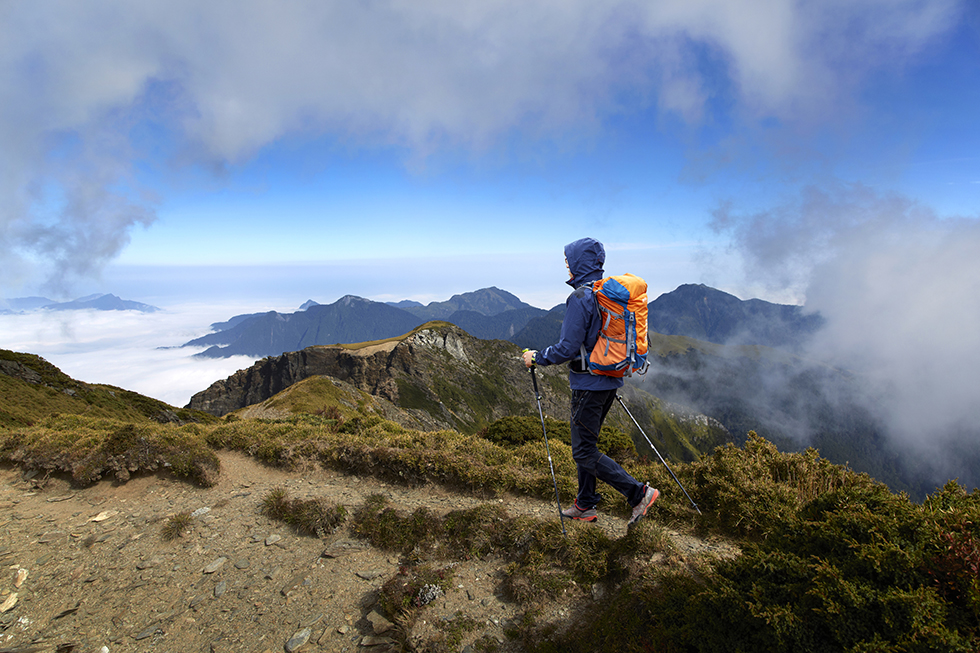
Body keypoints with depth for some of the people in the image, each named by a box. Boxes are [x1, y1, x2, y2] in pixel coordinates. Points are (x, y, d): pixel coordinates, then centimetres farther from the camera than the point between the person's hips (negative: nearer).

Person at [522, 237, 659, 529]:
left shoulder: (580, 298, -19)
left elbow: (568, 349, -21)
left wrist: (537, 357, -6)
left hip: (588, 382, -9)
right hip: (610, 379, 9)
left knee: (584, 452, 1)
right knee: (585, 443, 18)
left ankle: (639, 493, 0)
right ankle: (586, 505, 28)